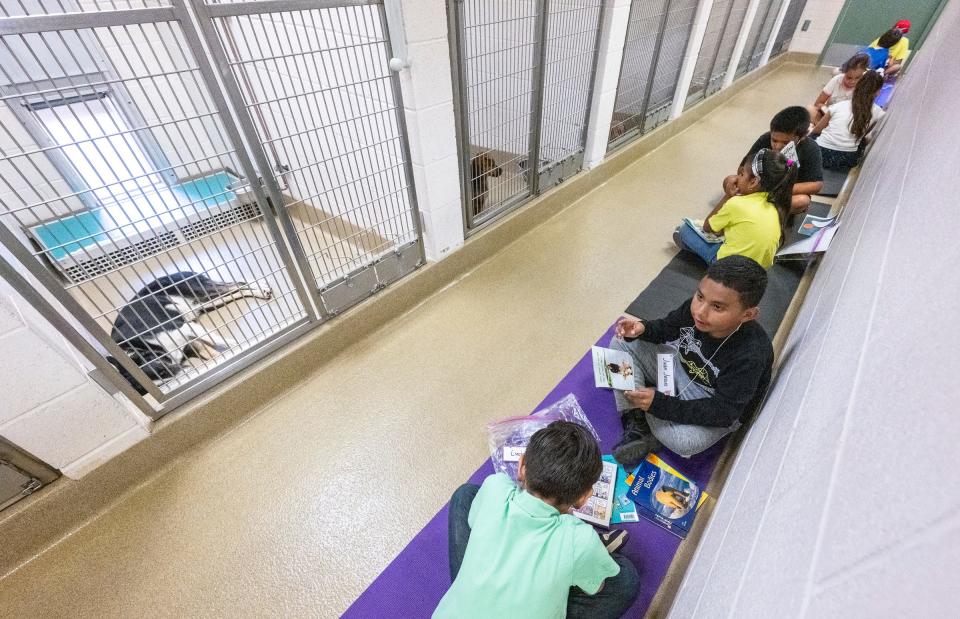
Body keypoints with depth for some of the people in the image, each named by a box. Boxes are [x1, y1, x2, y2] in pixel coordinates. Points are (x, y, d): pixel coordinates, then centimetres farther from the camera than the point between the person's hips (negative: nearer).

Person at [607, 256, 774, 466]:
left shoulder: (750, 356, -34)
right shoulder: (695, 308, -22)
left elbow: (722, 413, -28)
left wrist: (658, 404, -35)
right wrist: (643, 329, -24)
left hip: (721, 408, -5)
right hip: (681, 369, 6)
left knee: (683, 441, -34)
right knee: (622, 343, -8)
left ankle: (641, 409, -1)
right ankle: (637, 426, -12)